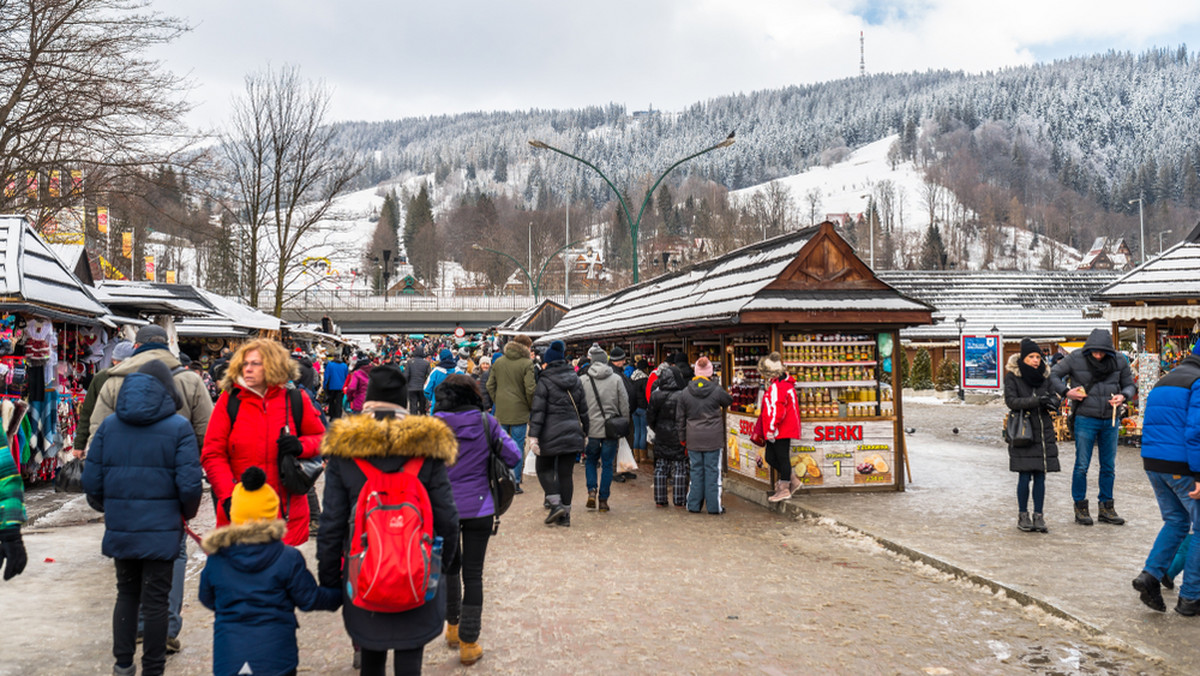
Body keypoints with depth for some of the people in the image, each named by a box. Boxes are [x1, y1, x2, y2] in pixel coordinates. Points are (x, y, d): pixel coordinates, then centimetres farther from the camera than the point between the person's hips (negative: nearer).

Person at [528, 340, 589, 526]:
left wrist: (533, 435, -13)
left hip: (551, 434, -5)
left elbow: (537, 411, -13)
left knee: (543, 467, 13)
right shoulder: (576, 381, 9)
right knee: (566, 472, 8)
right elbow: (583, 410, 14)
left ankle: (556, 503, -3)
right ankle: (565, 514, 11)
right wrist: (584, 433, 21)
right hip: (572, 434, 5)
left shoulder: (544, 382, -7)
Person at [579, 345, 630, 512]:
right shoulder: (617, 380, -3)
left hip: (591, 429, 0)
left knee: (590, 461, 18)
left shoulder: (582, 380, -3)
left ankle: (592, 490, 0)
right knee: (608, 464, 8)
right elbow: (625, 406, 0)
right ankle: (603, 500, 9)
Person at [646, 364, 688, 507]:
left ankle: (660, 499, 14)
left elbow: (649, 417, 2)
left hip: (661, 437, 3)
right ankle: (679, 500, 6)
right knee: (680, 468, 5)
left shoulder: (656, 395, -4)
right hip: (678, 436, -3)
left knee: (660, 467, 11)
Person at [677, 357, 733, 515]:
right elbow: (730, 401, 12)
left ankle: (694, 505, 14)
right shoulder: (717, 390, -7)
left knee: (696, 470, 10)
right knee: (713, 470, 5)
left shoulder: (685, 392, 0)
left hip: (693, 439, 2)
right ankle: (714, 506, 9)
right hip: (713, 439, -2)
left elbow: (680, 418, 6)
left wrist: (682, 437, 15)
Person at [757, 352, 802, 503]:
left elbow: (777, 410, -25)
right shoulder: (785, 383, 16)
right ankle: (793, 480, 22)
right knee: (770, 457, 13)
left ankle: (784, 489, 7)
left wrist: (771, 429, -20)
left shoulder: (776, 387, -18)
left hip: (781, 432, -10)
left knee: (782, 458, -1)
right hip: (782, 431, 10)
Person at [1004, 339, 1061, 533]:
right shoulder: (1012, 376, -3)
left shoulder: (1045, 375, 9)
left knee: (1040, 476, 5)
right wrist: (1037, 401, -23)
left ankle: (1038, 515, 13)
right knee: (1025, 475, -3)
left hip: (1044, 432, 4)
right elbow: (1011, 401, -12)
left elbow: (1055, 397, 9)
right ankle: (1022, 515, 10)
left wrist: (1052, 402, -15)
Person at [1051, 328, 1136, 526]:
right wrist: (1066, 392, -13)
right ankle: (1080, 507, 10)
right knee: (1081, 466, -1)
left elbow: (1130, 385, 12)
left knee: (1109, 466, 10)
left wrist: (1123, 396, -10)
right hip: (1085, 419, -3)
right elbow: (1053, 375, 2)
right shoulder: (1075, 359, -7)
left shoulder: (1119, 361, 1)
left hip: (1110, 421, 3)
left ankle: (1106, 508, 21)